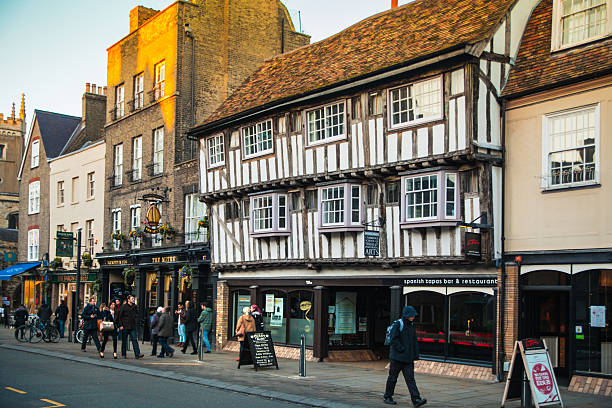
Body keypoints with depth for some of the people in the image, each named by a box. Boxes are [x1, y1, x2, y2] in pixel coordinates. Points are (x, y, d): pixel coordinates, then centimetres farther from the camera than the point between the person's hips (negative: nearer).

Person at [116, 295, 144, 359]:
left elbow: (137, 314, 23)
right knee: (124, 341, 6)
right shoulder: (124, 306, -4)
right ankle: (124, 354, 18)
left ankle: (137, 354, -13)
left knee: (135, 340, -7)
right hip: (125, 326, -3)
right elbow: (119, 316, -4)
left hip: (132, 326, 3)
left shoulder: (134, 307, 10)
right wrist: (120, 325, -10)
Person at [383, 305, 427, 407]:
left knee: (410, 379, -1)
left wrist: (415, 355, 11)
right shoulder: (398, 325, -11)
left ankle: (416, 399, -8)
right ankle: (387, 397, 20)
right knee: (393, 377, 6)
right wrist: (402, 350, -18)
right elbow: (394, 340, -16)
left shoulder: (412, 325, 12)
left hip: (408, 358, 6)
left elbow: (414, 341, 18)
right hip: (397, 357, -6)